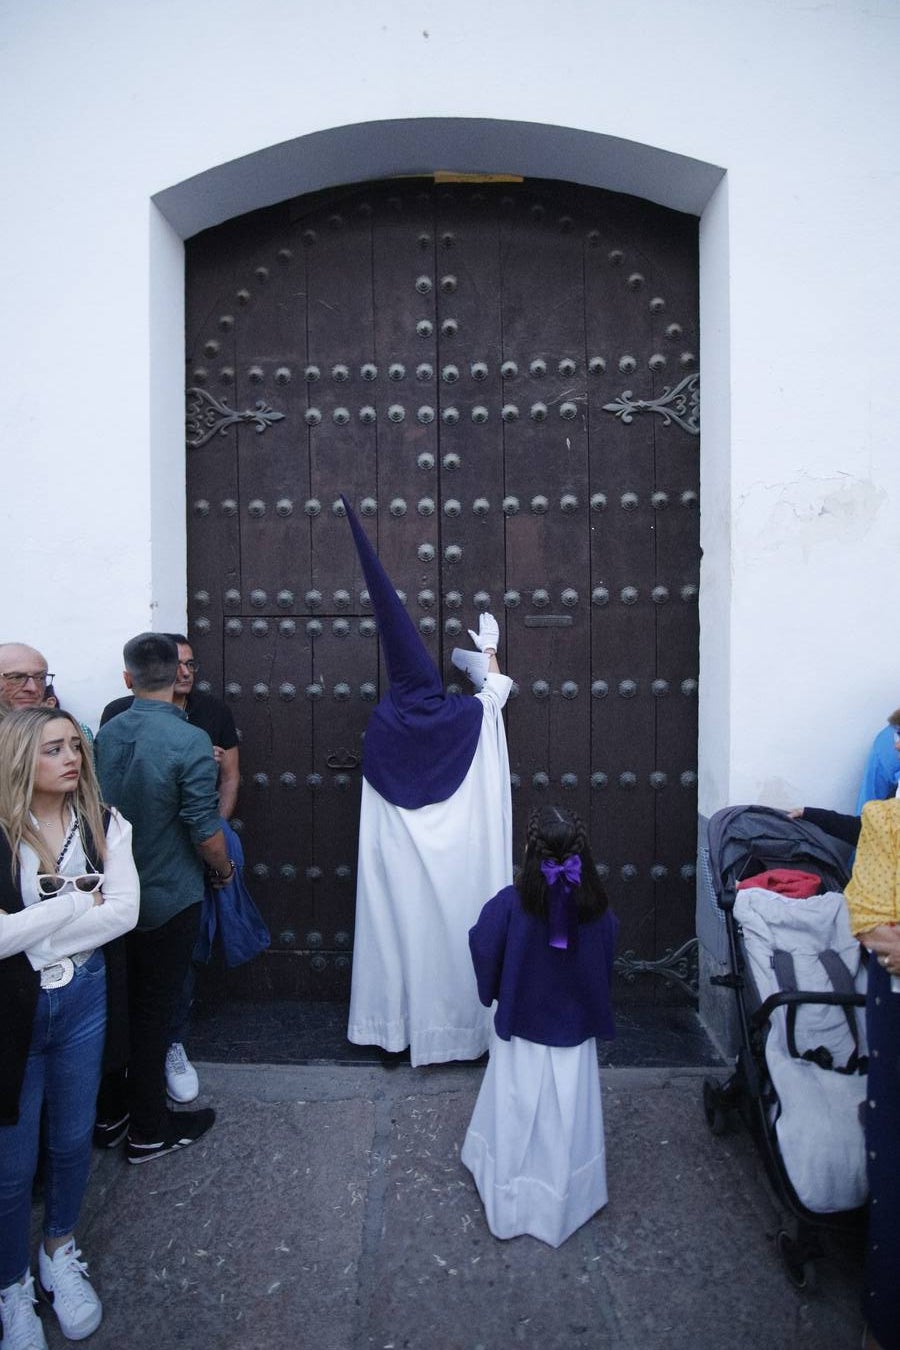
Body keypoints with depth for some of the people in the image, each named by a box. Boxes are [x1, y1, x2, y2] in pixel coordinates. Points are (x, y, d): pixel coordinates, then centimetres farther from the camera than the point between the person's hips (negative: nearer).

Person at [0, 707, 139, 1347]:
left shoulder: (105, 824, -4)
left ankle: (61, 1251, 47)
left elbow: (126, 911, -12)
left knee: (73, 1139, 20)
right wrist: (79, 899, -15)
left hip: (84, 1001, 3)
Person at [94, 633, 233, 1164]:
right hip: (169, 897, -5)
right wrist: (225, 870, -1)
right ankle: (150, 1130, 24)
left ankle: (109, 1113, 35)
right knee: (153, 1012, 8)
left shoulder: (107, 734, -3)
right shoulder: (190, 741, -22)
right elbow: (205, 831, -19)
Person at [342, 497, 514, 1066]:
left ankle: (396, 1025, 25)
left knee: (400, 932, 12)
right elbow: (496, 687, 13)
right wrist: (490, 647, 30)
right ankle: (456, 1025, 20)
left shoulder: (383, 725, -5)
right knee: (452, 935, 8)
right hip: (458, 865, -2)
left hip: (397, 863, 2)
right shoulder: (468, 717, -9)